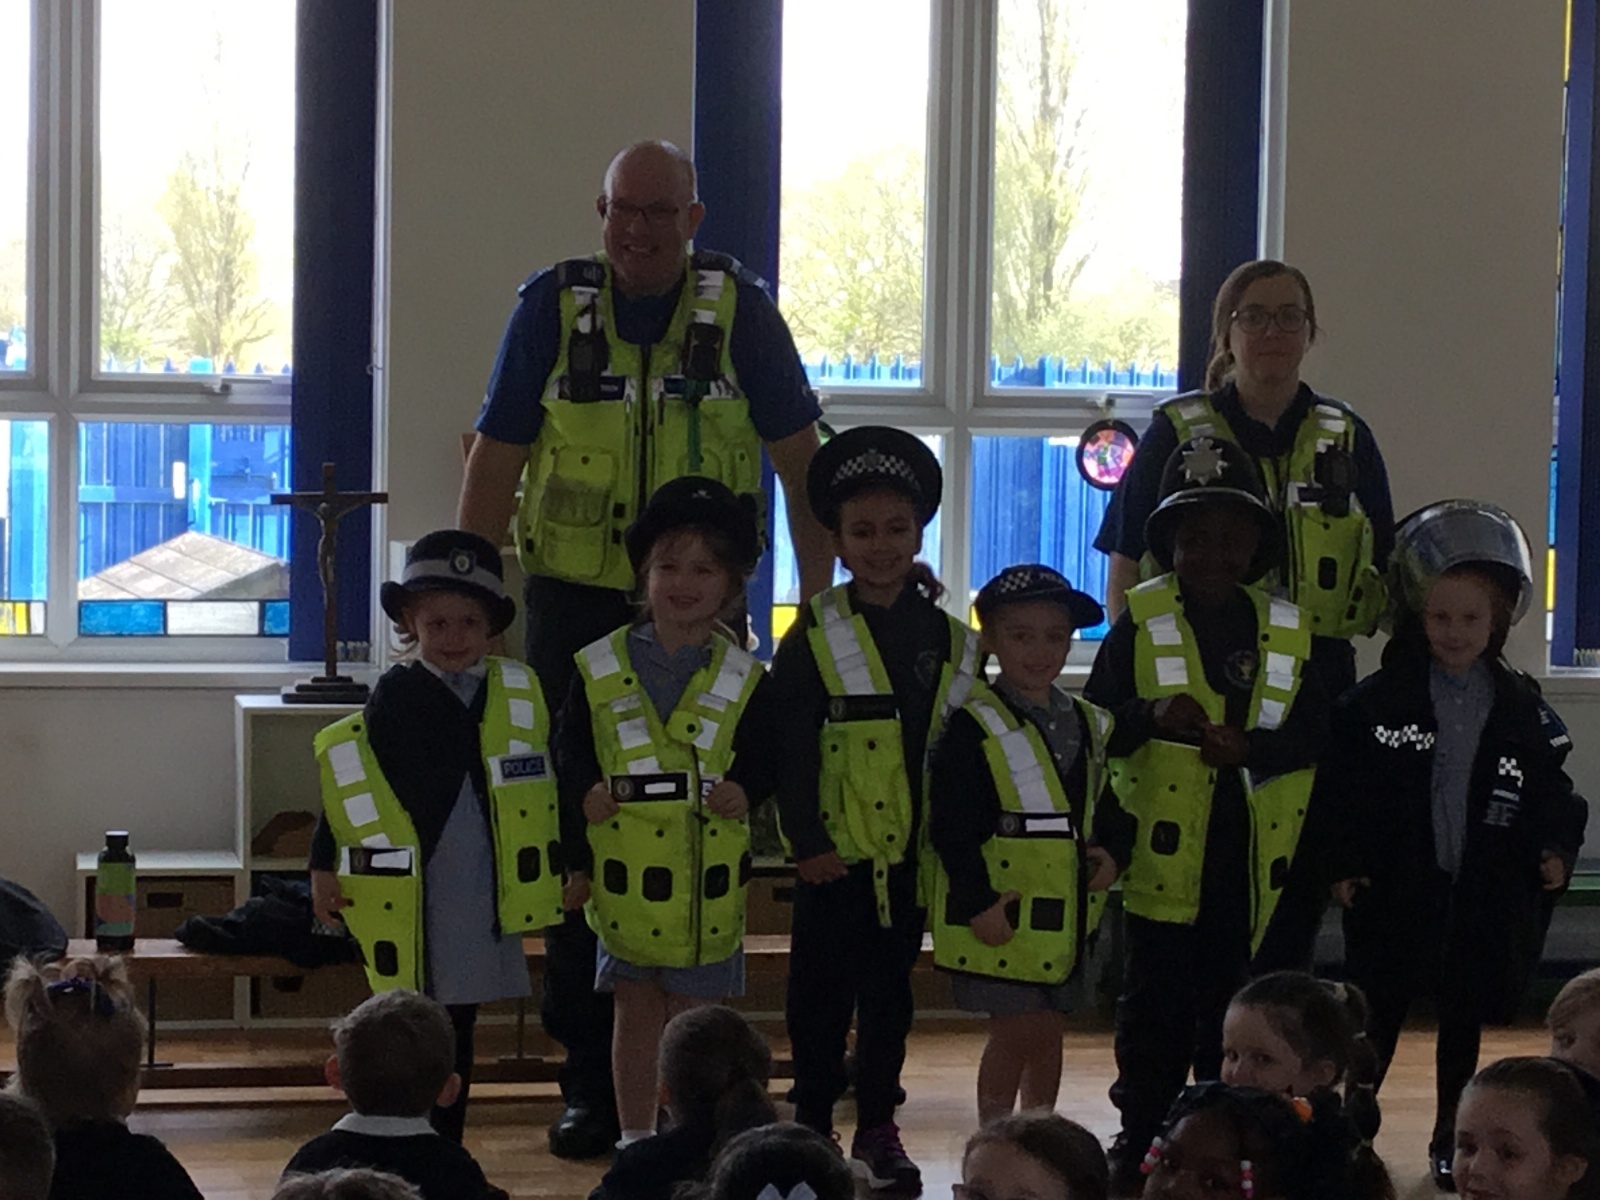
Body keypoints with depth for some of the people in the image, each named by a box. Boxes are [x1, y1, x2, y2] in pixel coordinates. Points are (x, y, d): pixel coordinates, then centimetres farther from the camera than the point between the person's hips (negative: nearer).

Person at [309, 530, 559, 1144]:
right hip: (411, 900, -3)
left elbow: (546, 789, 14)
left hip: (487, 900, 3)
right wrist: (325, 865, -5)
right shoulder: (395, 697, -4)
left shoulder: (521, 696, 6)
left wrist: (571, 867, 15)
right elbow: (347, 783, -2)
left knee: (457, 1031, 11)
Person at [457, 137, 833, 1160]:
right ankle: (590, 1077, 10)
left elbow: (800, 460, 1)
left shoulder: (738, 307, -2)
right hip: (573, 603, 0)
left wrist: (819, 604, -3)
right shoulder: (555, 306, -1)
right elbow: (496, 465, 1)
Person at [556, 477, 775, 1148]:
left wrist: (746, 791, -14)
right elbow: (567, 761, 5)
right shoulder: (599, 670, 1)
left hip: (707, 884, 0)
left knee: (694, 1014, 7)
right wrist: (573, 858, -4)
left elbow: (767, 759, 8)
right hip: (624, 880, 0)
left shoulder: (742, 680, 2)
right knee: (636, 1012, 9)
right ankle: (634, 1138, 19)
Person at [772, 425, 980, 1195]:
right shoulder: (815, 638, -5)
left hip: (911, 851, 3)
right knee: (820, 995, 5)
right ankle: (812, 1128, 14)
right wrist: (808, 838, -12)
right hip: (835, 852, -3)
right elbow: (791, 750, -8)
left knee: (890, 993, 11)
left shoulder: (949, 640, 4)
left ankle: (878, 1130, 21)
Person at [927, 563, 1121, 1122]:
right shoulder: (974, 728, -10)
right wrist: (978, 905, -19)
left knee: (1048, 1033, 14)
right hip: (1000, 917, -6)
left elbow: (1104, 808, 21)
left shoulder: (1089, 725, 11)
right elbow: (950, 828, -14)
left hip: (1068, 916, 6)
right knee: (1017, 1032, -4)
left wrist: (1111, 856, 1)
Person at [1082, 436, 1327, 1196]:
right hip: (1164, 848, -2)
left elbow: (1312, 733, 1)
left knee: (1232, 1001, 9)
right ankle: (1140, 1137, 13)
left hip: (1251, 850, 2)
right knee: (1156, 1003, 3)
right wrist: (1151, 716, -24)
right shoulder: (1141, 622, -1)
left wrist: (1251, 748, -17)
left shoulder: (1286, 633, 6)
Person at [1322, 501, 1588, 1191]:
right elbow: (1339, 790, -5)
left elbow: (1551, 792, 7)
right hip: (1394, 889, -2)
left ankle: (1451, 1138, 25)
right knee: (1377, 1020, 5)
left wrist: (1556, 848, -8)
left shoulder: (1523, 709, 2)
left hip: (1484, 895, 2)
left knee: (1463, 1022, 13)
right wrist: (1341, 863, -11)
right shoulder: (1378, 701, -5)